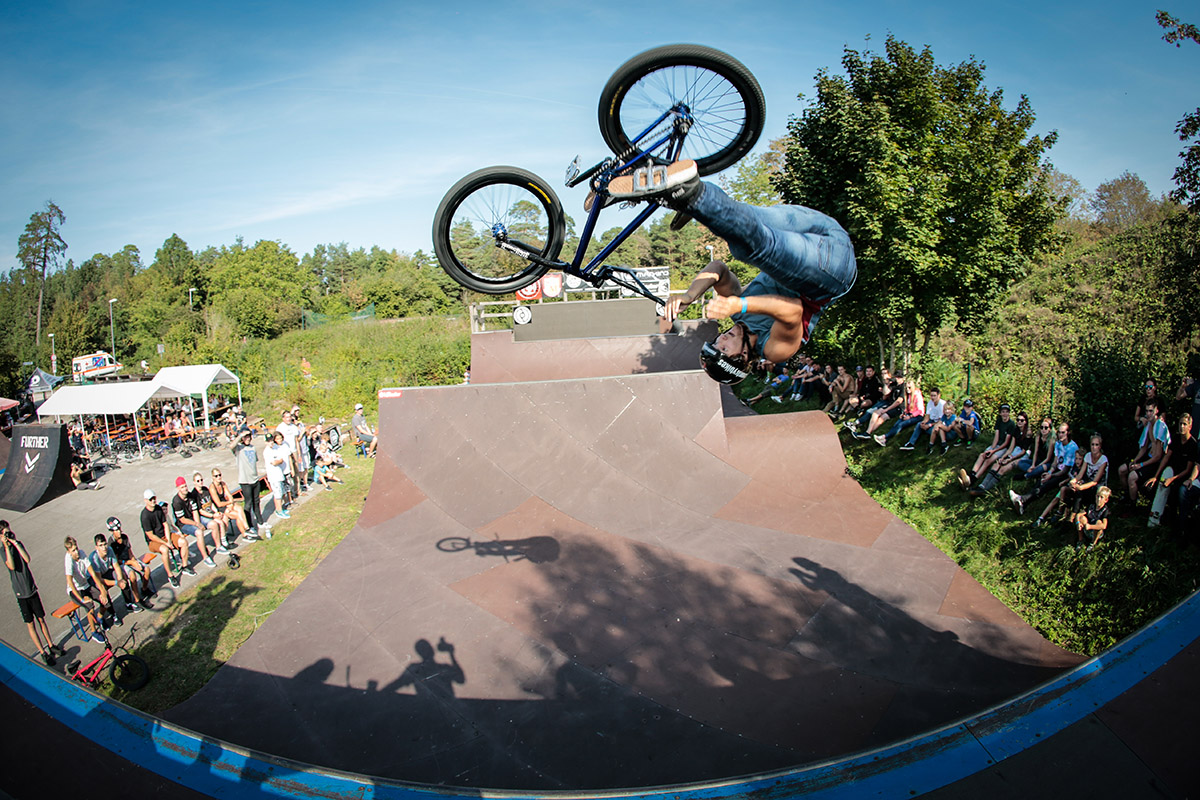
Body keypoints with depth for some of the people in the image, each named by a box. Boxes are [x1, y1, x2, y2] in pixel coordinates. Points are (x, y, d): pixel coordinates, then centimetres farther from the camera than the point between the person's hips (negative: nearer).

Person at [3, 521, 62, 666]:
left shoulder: (18, 544, 1)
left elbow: (27, 559, -15)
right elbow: (12, 566, -25)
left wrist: (15, 543, -18)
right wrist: (7, 546, -24)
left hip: (32, 588, 3)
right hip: (20, 593, -3)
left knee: (41, 619, 13)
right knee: (30, 624, 4)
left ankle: (51, 645, 26)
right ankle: (42, 652, 12)